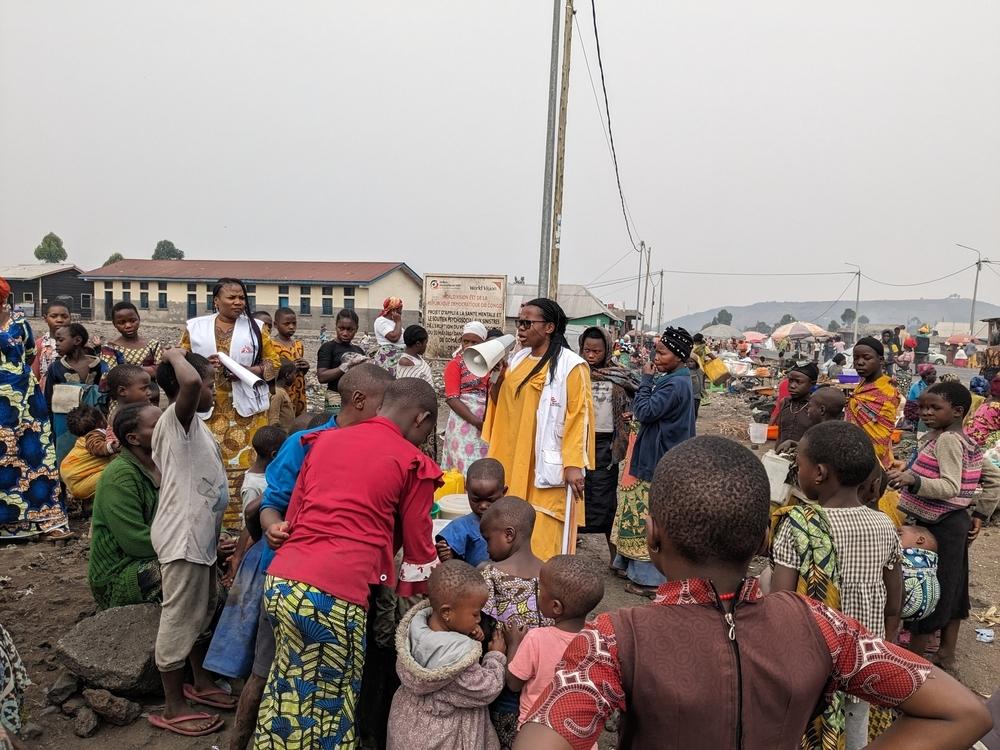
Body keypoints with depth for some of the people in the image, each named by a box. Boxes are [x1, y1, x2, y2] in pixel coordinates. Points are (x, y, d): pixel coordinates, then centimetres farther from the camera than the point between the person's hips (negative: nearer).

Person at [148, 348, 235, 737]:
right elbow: (189, 382, -41)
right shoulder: (176, 419, -18)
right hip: (183, 537, -10)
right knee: (180, 619, 2)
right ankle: (173, 707, 17)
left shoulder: (193, 424, 13)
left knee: (204, 611, 21)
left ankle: (201, 683, 38)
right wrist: (176, 355, -20)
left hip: (201, 534, 10)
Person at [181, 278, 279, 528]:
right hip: (208, 408, 1)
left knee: (244, 462, -3)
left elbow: (273, 363, 3)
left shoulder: (255, 328, 6)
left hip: (246, 409, 0)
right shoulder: (195, 327, 8)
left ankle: (240, 519, 7)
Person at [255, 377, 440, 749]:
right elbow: (418, 549, 8)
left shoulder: (323, 441, 15)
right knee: (330, 704, 14)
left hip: (280, 578, 6)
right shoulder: (412, 463, 1)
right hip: (335, 592, -6)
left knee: (287, 692, 23)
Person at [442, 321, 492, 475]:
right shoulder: (455, 364, -2)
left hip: (485, 421, 5)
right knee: (465, 467, -4)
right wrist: (477, 421, -16)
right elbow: (451, 398, -12)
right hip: (464, 421, -5)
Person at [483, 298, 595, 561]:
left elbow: (579, 416, -13)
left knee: (542, 536, -3)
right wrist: (497, 376, 0)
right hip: (513, 458, 7)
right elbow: (500, 405, 16)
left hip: (547, 465, -6)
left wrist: (574, 464, -18)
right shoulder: (516, 359, 11)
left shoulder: (570, 366, -9)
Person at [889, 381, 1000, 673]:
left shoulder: (946, 439, -20)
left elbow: (951, 487, -28)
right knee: (952, 586, 17)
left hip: (940, 525, -10)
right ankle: (946, 655, 30)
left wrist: (913, 480, -40)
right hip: (955, 521, 10)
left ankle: (913, 656, 9)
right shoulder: (965, 441, 11)